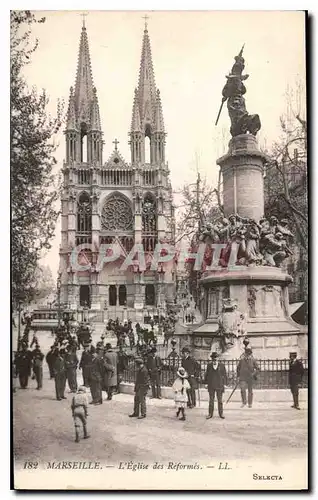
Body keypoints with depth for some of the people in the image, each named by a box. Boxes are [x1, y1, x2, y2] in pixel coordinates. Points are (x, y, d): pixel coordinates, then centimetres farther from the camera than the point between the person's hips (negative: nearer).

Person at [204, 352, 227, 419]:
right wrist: (206, 383, 4)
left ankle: (221, 414, 16)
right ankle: (210, 414, 14)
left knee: (220, 400, 7)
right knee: (211, 400, 7)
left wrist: (224, 384, -2)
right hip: (211, 386, 1)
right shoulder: (209, 365, 4)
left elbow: (224, 375, 2)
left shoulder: (222, 365, 0)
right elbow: (206, 374, 8)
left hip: (219, 386, -1)